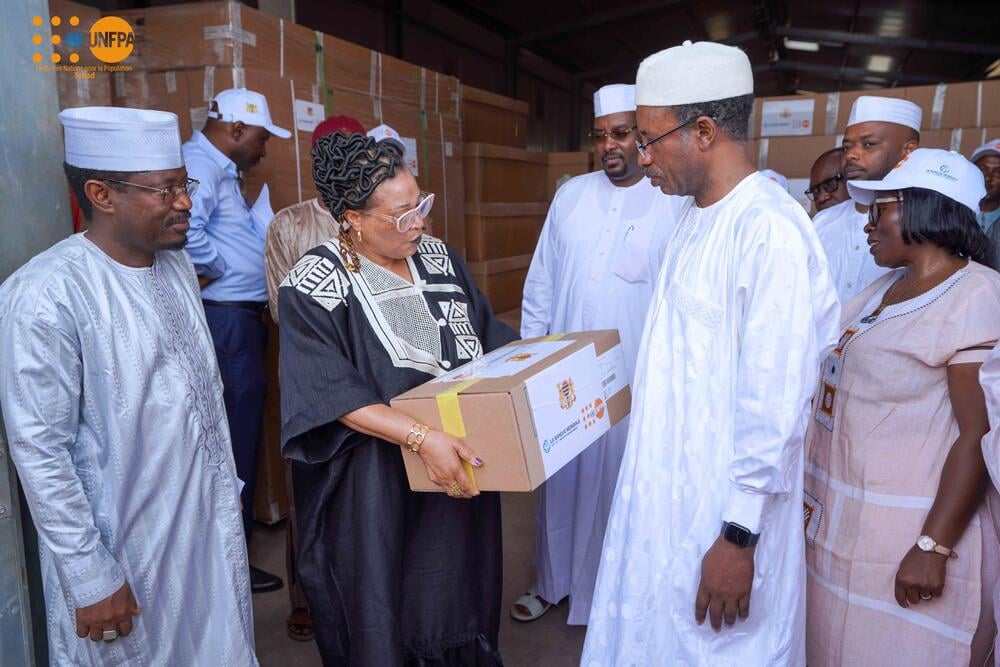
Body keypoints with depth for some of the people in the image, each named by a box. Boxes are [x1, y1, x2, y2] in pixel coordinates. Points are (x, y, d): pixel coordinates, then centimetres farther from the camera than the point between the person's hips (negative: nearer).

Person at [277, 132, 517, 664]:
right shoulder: (314, 286, -15)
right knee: (385, 623, 11)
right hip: (374, 492, -5)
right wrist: (421, 438, -32)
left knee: (455, 599, 19)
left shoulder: (437, 256, 3)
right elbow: (336, 397, -22)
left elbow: (489, 336, 11)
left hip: (459, 470, 5)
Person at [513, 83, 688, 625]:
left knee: (626, 480, 9)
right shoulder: (571, 194, 5)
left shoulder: (675, 203, -6)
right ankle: (554, 580, 33)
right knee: (562, 476, 14)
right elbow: (541, 281, 8)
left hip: (635, 377, -3)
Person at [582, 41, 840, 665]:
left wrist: (739, 537, -18)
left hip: (721, 511, -8)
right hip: (666, 489, 8)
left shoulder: (771, 229, -21)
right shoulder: (698, 216, 7)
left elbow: (774, 403, -22)